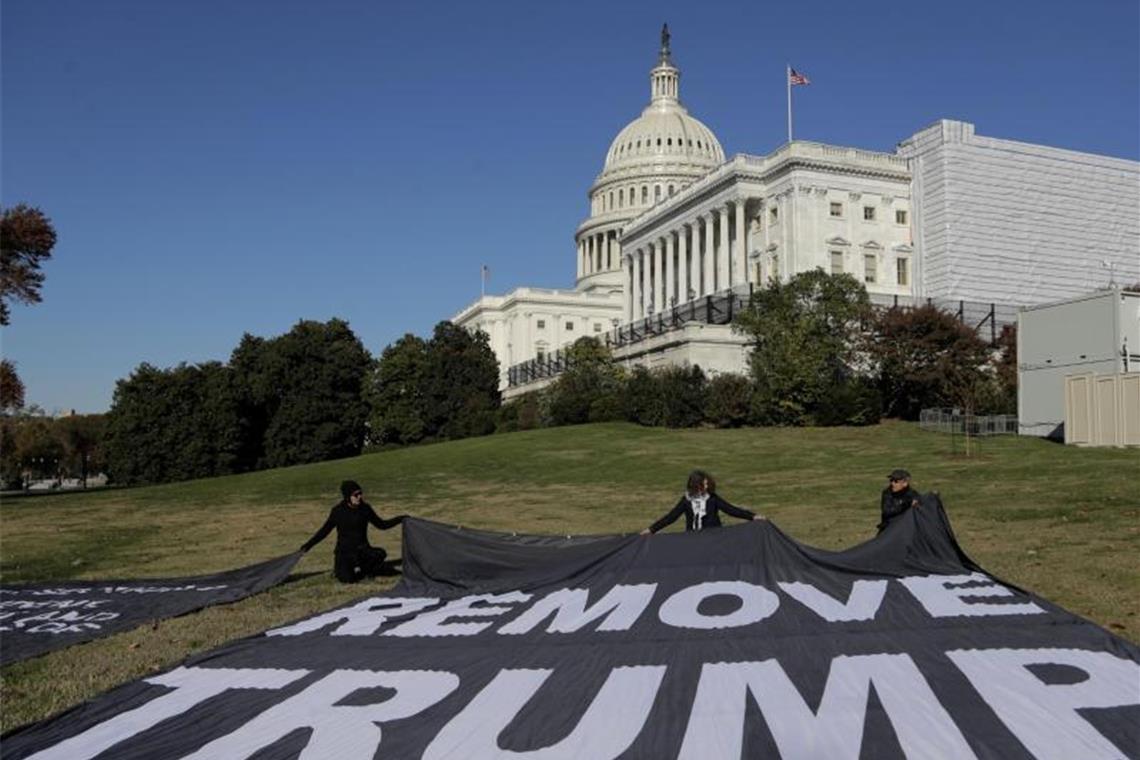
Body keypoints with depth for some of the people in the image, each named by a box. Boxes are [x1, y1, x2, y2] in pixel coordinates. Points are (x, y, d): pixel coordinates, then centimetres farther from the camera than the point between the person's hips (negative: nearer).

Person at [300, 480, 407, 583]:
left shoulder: (365, 509, 1)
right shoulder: (337, 511, -5)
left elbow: (382, 525, 9)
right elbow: (325, 530, 5)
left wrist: (401, 519, -1)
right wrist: (308, 545, 0)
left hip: (362, 549, 2)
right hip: (344, 551, -2)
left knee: (380, 554, -30)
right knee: (348, 578, -27)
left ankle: (359, 569, -2)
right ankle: (341, 569, 10)